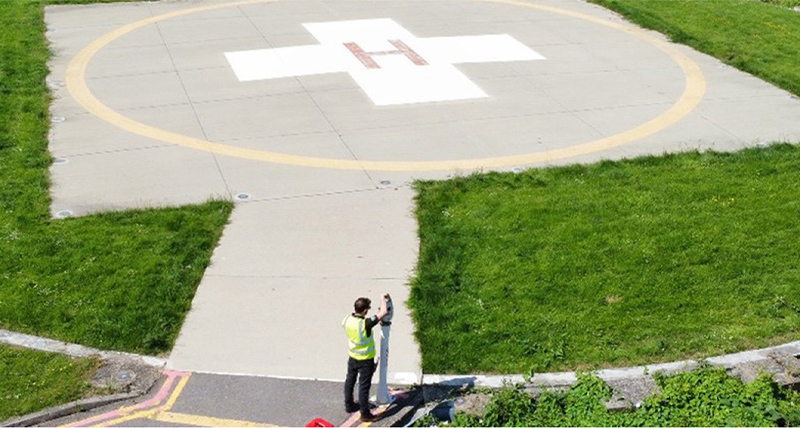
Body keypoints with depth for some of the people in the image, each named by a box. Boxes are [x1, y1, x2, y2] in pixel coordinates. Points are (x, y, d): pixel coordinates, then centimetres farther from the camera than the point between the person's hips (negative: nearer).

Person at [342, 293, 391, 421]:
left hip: (352, 357, 6)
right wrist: (383, 298, -18)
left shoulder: (347, 320, -15)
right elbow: (383, 312, -34)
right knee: (364, 386, 5)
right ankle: (365, 414, 16)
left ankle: (349, 405, 41)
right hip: (366, 360, -6)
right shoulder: (365, 324, -35)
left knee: (350, 380, 23)